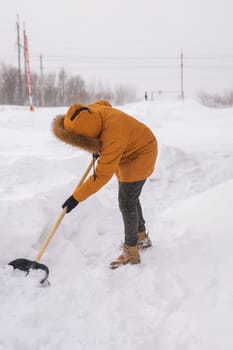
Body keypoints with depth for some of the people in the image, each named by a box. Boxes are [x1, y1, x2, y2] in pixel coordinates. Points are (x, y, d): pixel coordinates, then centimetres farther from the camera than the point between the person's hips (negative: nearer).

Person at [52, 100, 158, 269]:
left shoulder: (112, 139, -42)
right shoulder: (91, 111, -20)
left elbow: (102, 176, -36)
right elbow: (105, 104, 5)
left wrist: (76, 197, -30)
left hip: (140, 155, -9)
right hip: (127, 152, 9)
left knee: (126, 202, -8)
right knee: (130, 197, 19)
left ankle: (131, 253, 3)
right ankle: (142, 237, 37)